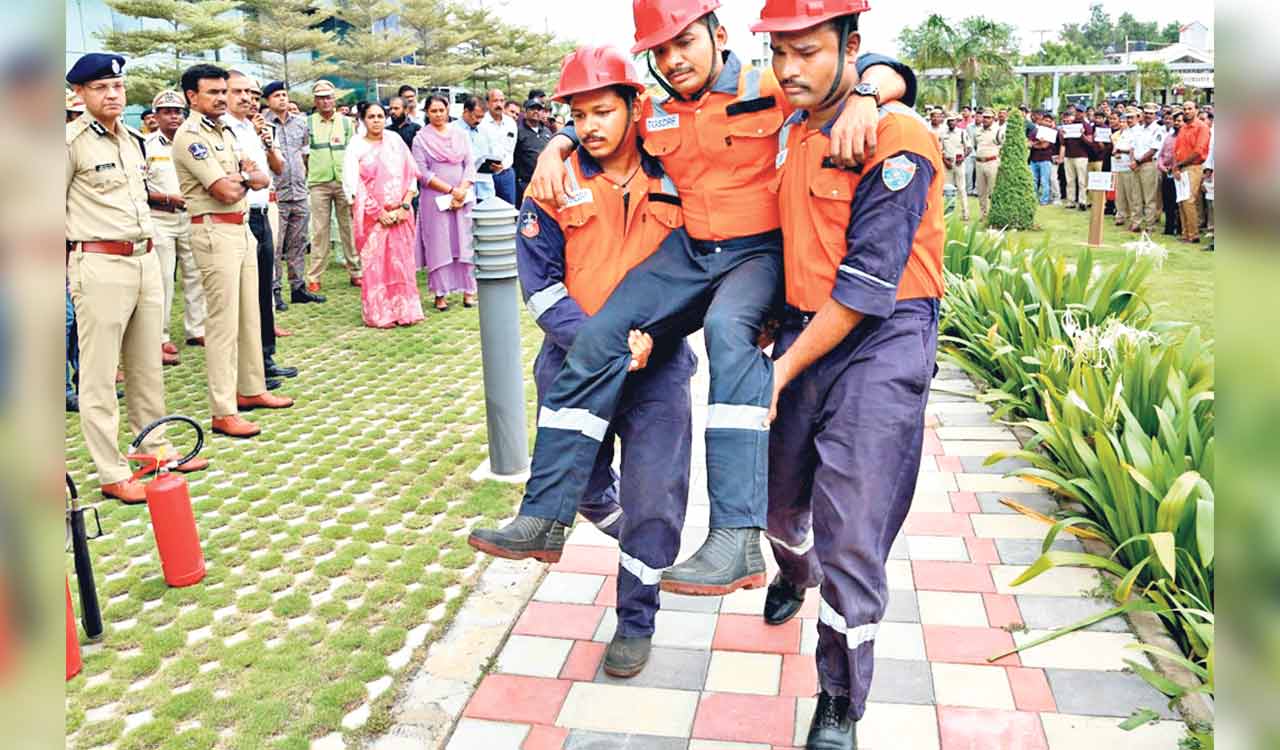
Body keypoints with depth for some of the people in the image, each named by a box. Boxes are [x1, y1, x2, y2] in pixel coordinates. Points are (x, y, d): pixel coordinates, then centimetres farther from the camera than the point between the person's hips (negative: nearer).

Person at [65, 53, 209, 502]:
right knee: (99, 375, -1)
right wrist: (76, 263, -5)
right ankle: (113, 475, 5)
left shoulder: (132, 138, 14)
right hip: (100, 266, -7)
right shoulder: (72, 140, -7)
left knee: (147, 366, 15)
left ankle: (155, 448, 28)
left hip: (146, 260, 7)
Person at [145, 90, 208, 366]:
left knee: (195, 274, 9)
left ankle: (196, 329, 21)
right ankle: (159, 339, 1)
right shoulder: (147, 145, -4)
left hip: (190, 216, 5)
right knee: (162, 279, -5)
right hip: (159, 219, -5)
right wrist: (167, 198, -17)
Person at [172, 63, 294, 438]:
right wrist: (248, 176, 2)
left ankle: (251, 389, 27)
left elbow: (263, 179, 12)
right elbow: (226, 191, -19)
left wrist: (239, 176, -9)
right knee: (223, 321, -7)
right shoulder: (189, 136, -12)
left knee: (249, 315, 15)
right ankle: (223, 413, -3)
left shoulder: (226, 132, 16)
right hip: (214, 231, -9)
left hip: (241, 228, 9)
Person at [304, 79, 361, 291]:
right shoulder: (308, 123, 7)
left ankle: (355, 272, 10)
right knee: (319, 230, -2)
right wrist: (305, 175, 0)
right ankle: (314, 277, 2)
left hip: (344, 181, 1)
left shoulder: (346, 121, 11)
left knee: (349, 228, 3)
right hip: (318, 182, -1)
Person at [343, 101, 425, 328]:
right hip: (372, 215, -2)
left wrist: (405, 206, -5)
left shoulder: (395, 141, 7)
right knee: (375, 264, -1)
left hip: (400, 214, 2)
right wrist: (379, 213, -9)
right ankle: (379, 315, 6)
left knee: (402, 261, 3)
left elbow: (411, 174, 6)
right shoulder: (356, 147, 0)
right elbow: (353, 186, -5)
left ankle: (404, 310, 11)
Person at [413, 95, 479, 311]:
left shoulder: (460, 135, 10)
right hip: (435, 198, -2)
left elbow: (470, 165, 6)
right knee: (438, 243, -1)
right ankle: (441, 293, 3)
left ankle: (468, 290, 7)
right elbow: (422, 172, -5)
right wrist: (450, 189, -12)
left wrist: (462, 190, -9)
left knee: (464, 242, 2)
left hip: (463, 197, 2)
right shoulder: (421, 138, 2)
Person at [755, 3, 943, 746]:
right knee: (780, 496, 21)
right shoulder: (789, 130, 6)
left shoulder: (899, 140, -17)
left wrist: (783, 372, -17)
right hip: (804, 331, 7)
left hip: (882, 344, -6)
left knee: (852, 538, -5)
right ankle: (795, 576, 56)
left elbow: (867, 286, -20)